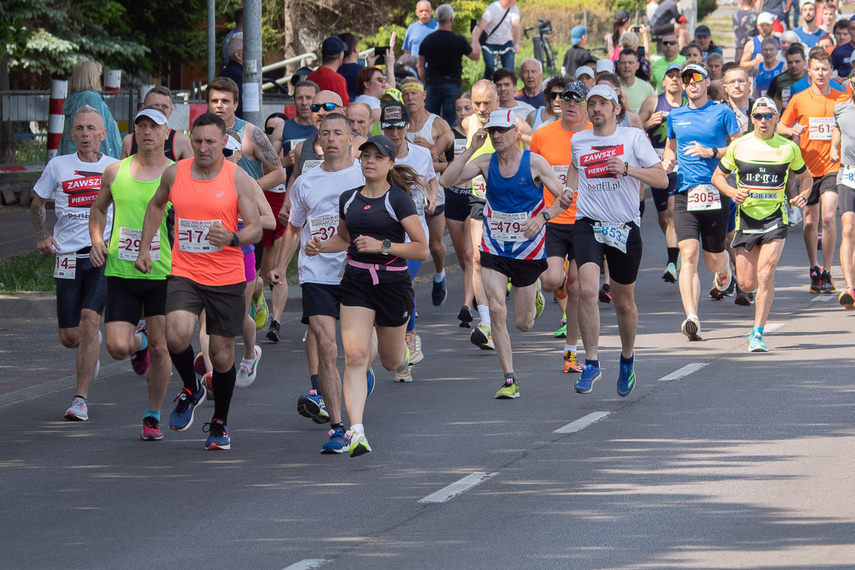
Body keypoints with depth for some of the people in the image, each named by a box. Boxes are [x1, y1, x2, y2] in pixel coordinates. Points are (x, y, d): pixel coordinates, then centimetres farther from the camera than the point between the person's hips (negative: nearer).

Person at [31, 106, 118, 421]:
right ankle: (93, 345, 40)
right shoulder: (58, 166, 5)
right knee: (70, 338, 0)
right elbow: (37, 203, 18)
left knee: (89, 319, -20)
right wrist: (42, 236, 3)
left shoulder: (116, 168, 5)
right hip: (68, 256, 1)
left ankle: (80, 399, -15)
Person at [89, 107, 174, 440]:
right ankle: (140, 342, 29)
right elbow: (99, 208, 21)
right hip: (121, 273, 1)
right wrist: (97, 240, 4)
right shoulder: (115, 172, 5)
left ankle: (153, 416, 18)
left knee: (161, 348, -1)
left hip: (163, 274, -1)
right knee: (117, 347, -9)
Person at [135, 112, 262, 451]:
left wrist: (233, 238, -28)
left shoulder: (238, 179, -5)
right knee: (177, 335, -25)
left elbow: (256, 230, -7)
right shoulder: (175, 174, 2)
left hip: (226, 279, -1)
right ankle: (190, 390, 6)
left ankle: (219, 423, 27)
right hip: (184, 274, 1)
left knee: (222, 355, 4)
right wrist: (145, 248, 17)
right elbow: (156, 205, 23)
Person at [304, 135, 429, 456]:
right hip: (356, 282, 3)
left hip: (393, 284, -3)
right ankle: (356, 432, -21)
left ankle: (402, 355, 56)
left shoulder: (399, 200, -9)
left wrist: (382, 246, -21)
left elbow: (422, 249, -12)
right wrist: (321, 246, 5)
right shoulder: (348, 199, 6)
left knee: (391, 362, 15)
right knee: (354, 356, -15)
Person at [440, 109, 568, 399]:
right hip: (494, 249, 2)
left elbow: (564, 198, -7)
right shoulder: (486, 163, -2)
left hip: (528, 252, -2)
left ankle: (534, 297, 46)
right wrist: (471, 149, -18)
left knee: (523, 324, 8)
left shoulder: (534, 163, -9)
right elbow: (447, 180, -12)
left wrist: (543, 216, -25)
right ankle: (510, 379, -8)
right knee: (497, 311, -14)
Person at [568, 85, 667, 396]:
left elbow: (662, 179, -7)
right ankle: (591, 363, -13)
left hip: (625, 228, -1)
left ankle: (627, 358, 37)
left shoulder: (634, 137, -2)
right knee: (587, 290, -21)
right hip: (588, 226, 1)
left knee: (624, 302, 11)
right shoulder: (578, 141, 9)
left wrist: (627, 168, -20)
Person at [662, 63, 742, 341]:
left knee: (713, 260, 8)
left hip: (716, 193, -2)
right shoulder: (675, 116, 13)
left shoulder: (722, 112, 3)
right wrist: (668, 161, 6)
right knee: (688, 254, -16)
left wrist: (711, 152, -13)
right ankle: (692, 318, -24)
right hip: (685, 194, 2)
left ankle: (724, 267, 48)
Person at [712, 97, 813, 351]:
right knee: (746, 285, 2)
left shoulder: (789, 148, 1)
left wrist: (803, 195, -6)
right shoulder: (738, 146, 1)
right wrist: (731, 192, -11)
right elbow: (717, 176, 10)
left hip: (775, 217, -1)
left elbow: (806, 176, 15)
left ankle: (757, 333, -9)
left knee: (765, 276, -16)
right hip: (746, 217, 1)